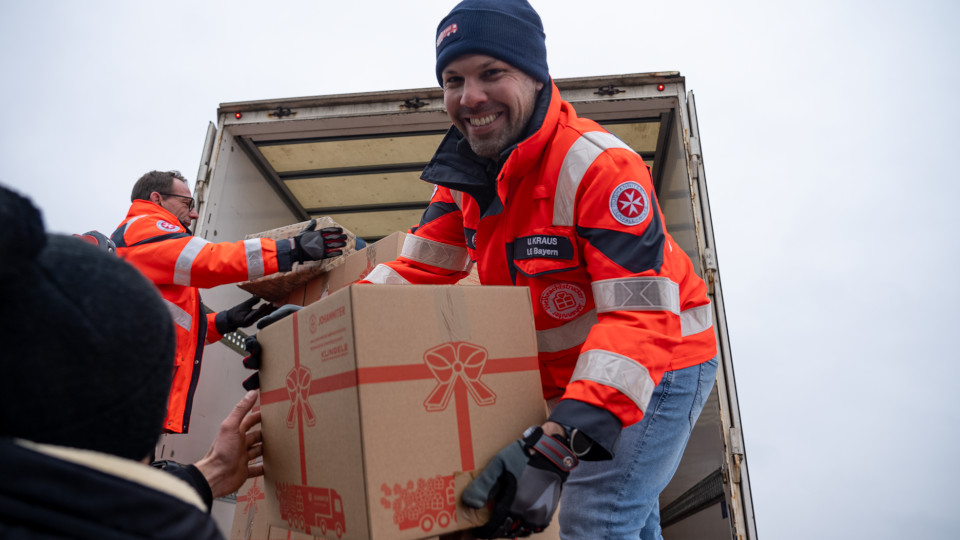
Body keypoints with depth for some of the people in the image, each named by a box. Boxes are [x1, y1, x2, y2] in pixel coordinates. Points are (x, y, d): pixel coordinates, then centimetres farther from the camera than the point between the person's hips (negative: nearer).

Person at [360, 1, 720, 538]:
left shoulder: (600, 166, -29)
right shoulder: (466, 174, -5)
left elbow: (642, 316, -35)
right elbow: (417, 270, -3)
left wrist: (560, 443, -43)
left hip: (659, 367, -6)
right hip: (571, 379, 7)